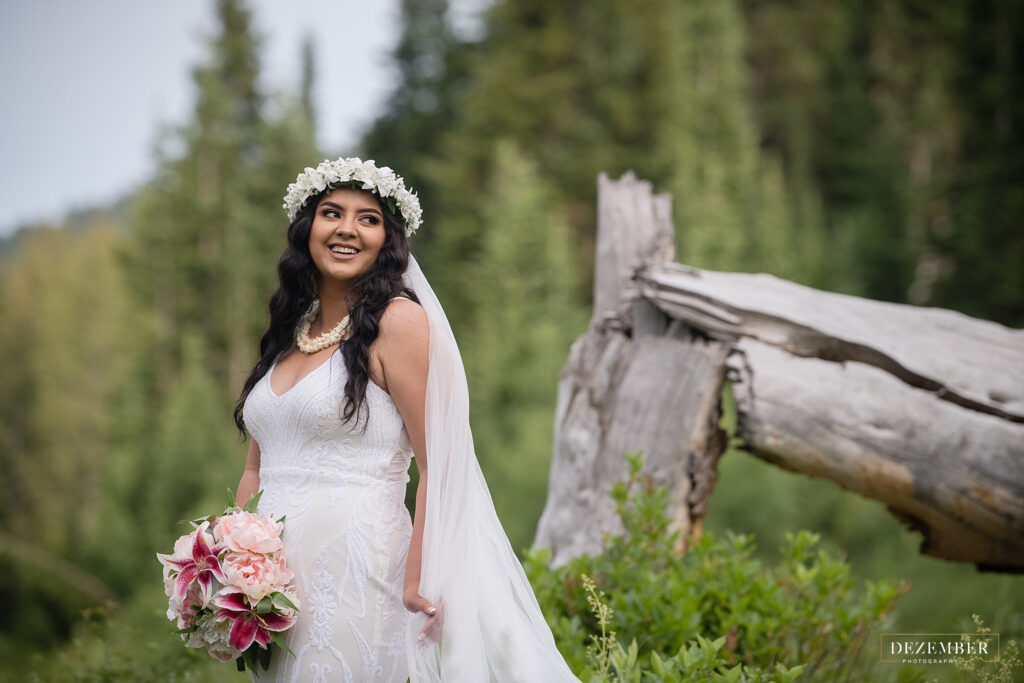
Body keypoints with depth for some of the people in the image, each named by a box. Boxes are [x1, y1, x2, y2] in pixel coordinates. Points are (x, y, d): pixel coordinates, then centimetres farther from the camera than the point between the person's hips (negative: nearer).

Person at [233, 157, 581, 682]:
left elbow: (439, 466, -12)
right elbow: (256, 471, 16)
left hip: (356, 575, -6)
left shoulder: (399, 320, -7)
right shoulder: (287, 333, 13)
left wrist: (417, 582, -19)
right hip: (275, 582, 6)